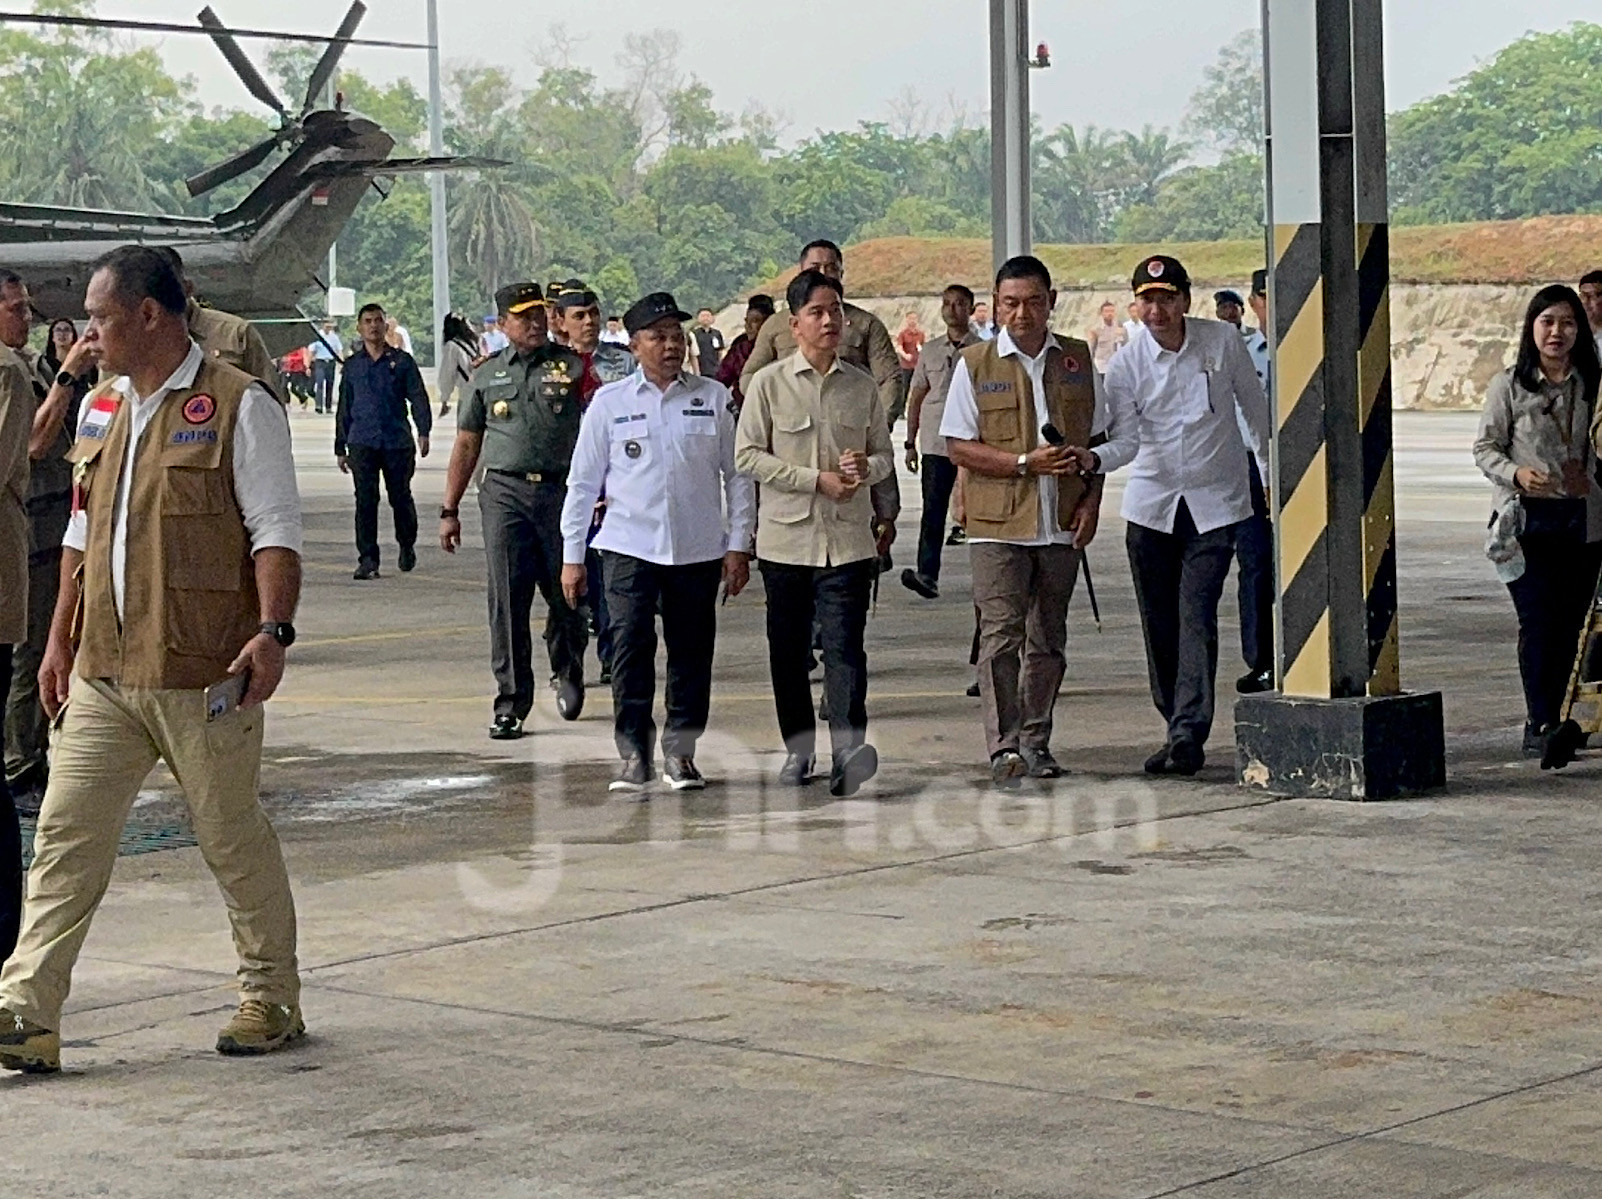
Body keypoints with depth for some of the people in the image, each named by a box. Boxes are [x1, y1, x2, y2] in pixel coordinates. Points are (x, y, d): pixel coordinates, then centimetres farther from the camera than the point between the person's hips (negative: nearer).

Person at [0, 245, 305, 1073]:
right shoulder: (102, 409, 15)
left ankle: (272, 999, 21)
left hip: (201, 676, -6)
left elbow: (276, 530, -10)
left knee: (233, 839, 5)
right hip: (102, 672, 6)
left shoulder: (238, 406, -7)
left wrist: (272, 631, -22)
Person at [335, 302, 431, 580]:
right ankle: (367, 559, -5)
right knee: (365, 500, -7)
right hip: (362, 443, 1)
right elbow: (344, 409, 16)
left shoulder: (402, 361, 6)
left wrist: (423, 432, -11)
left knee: (400, 497, 6)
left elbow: (418, 398, 3)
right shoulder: (352, 365, 12)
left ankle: (407, 545, 32)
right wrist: (340, 448, 14)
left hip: (398, 442, -1)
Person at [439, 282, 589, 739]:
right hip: (505, 492, 1)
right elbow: (466, 446, 15)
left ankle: (568, 674, 33)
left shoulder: (571, 366, 7)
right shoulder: (487, 375, 12)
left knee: (566, 597, 6)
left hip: (561, 491, -1)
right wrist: (449, 510, 11)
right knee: (508, 601, -4)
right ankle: (511, 702, 0)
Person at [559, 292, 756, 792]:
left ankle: (680, 752, 17)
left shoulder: (713, 398, 4)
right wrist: (572, 556, 5)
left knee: (692, 654, 5)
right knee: (630, 649, -10)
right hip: (628, 548, -1)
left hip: (698, 550, 1)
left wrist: (738, 545, 3)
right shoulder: (609, 403, 3)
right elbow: (583, 482, 7)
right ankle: (633, 753, -2)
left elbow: (737, 475, 8)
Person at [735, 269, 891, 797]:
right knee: (788, 650, 8)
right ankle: (798, 749, 20)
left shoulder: (862, 385, 8)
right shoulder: (769, 383, 0)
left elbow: (885, 453, 15)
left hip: (848, 539, 0)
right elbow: (747, 455, -4)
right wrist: (818, 480, -11)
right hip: (787, 536, 0)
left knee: (845, 646, -10)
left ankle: (848, 749, -18)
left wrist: (866, 467, -9)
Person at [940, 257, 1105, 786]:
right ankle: (1004, 747, -13)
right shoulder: (975, 365, -1)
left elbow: (1096, 438, 15)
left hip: (1061, 525, 4)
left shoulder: (1078, 360, 9)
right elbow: (960, 447, -4)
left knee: (1048, 639, 10)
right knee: (1001, 634, -11)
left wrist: (1091, 501, 2)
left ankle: (1036, 742, 19)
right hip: (998, 524, -3)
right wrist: (1026, 463, -14)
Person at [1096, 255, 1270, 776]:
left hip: (1215, 503, -2)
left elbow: (1254, 406, 8)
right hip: (1151, 503, 2)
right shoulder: (1124, 366, -6)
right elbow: (1126, 440, -8)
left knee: (1196, 616, -13)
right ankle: (1175, 726, 18)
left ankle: (1189, 734, -16)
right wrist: (1094, 459, -29)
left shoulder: (1223, 342, -5)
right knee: (1159, 623, 6)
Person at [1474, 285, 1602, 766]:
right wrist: (1517, 474, -15)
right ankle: (1543, 726, -14)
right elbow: (1485, 448, 3)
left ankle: (1542, 725, 14)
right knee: (1538, 622, -13)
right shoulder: (1508, 386, 2)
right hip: (1527, 520, -3)